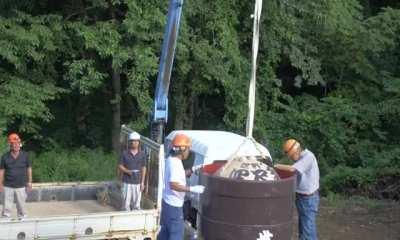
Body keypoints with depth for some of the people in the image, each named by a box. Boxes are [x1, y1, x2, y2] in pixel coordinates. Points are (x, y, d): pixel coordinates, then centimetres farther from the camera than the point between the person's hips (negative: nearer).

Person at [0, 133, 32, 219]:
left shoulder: (25, 155, -4)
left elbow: (29, 169, 4)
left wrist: (29, 182, 2)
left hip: (21, 186, 0)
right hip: (8, 186, 0)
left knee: (21, 205, 9)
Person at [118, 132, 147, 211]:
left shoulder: (142, 154, 3)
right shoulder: (124, 153, -2)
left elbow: (143, 168, 5)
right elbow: (120, 166, 2)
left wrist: (142, 182, 1)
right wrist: (127, 171, -18)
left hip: (137, 182, 1)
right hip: (127, 182, -1)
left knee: (136, 203, 4)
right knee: (126, 202, 1)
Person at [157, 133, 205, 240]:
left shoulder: (171, 159, 6)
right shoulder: (175, 163, -24)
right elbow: (173, 185, -32)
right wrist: (192, 189, -33)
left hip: (168, 202, 10)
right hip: (174, 205, -10)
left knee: (166, 230, 22)